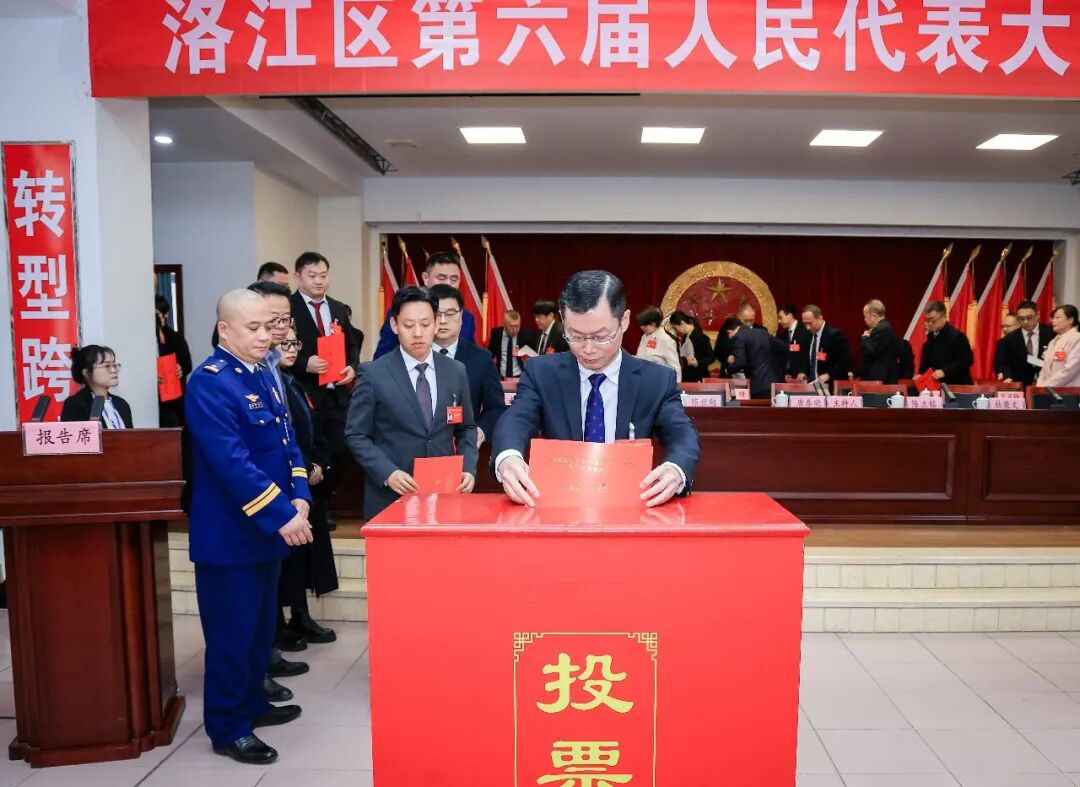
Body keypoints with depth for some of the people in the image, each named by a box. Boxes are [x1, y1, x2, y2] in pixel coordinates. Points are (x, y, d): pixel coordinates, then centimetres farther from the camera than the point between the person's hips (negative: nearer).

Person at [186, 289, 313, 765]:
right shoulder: (209, 382, -18)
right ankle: (228, 729, 20)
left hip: (267, 528, 9)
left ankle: (253, 702, 37)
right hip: (230, 532, -9)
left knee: (262, 625, 20)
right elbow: (232, 462, -26)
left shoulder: (263, 376, 9)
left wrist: (299, 497, -4)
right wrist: (281, 516, -27)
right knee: (231, 633, 4)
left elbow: (286, 442, 11)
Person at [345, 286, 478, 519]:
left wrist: (468, 468, -5)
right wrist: (388, 473, -18)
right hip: (390, 496, -3)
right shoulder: (373, 374, -6)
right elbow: (356, 435, -5)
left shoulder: (456, 371, 5)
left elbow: (466, 429, 11)